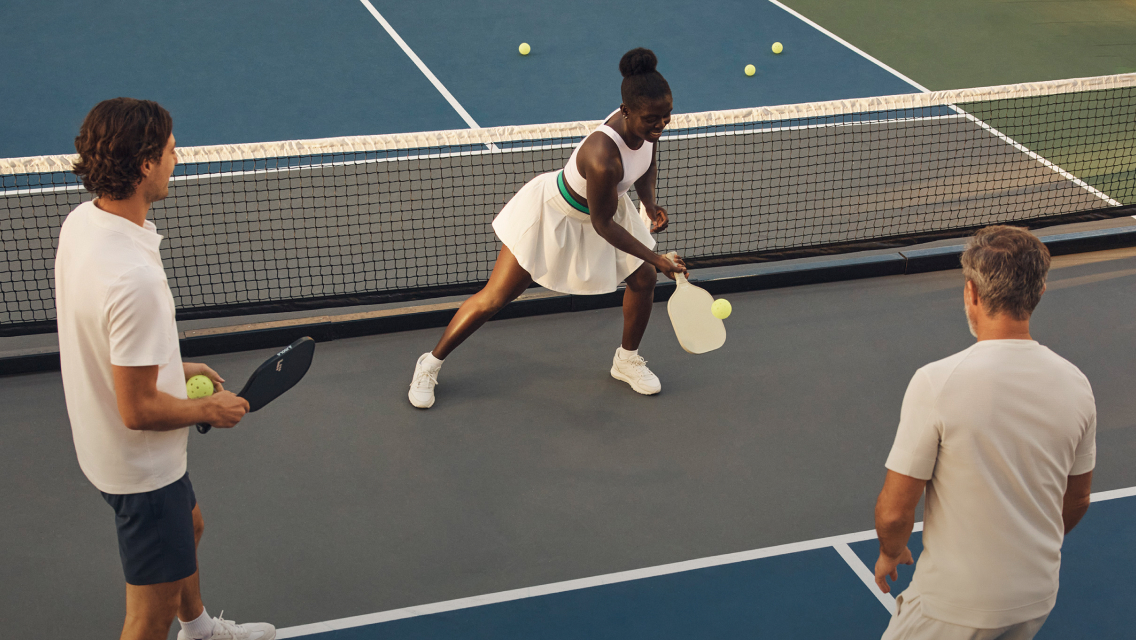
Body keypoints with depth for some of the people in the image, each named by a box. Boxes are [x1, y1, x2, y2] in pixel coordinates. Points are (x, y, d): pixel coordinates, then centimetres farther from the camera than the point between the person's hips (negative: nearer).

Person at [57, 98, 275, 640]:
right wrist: (210, 410, -13)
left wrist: (174, 368, 15)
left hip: (104, 446, 10)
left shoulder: (82, 221, -6)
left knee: (187, 526, 34)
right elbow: (139, 409, -30)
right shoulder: (135, 277, -37)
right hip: (141, 467, -10)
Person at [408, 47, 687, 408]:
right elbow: (603, 225, -28)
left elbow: (647, 165, 5)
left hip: (605, 204, 7)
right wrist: (655, 259, -25)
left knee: (643, 280, 5)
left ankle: (627, 359, 31)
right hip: (553, 213, -7)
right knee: (494, 298, -2)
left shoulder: (648, 124, -19)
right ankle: (430, 364, 16)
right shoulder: (602, 159, -43)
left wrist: (650, 203, -12)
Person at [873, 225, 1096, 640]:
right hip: (1037, 602, 5)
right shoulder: (1075, 384, -6)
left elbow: (893, 512, -16)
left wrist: (890, 552, 6)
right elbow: (1077, 500, 8)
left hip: (955, 607, -5)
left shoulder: (936, 383, -22)